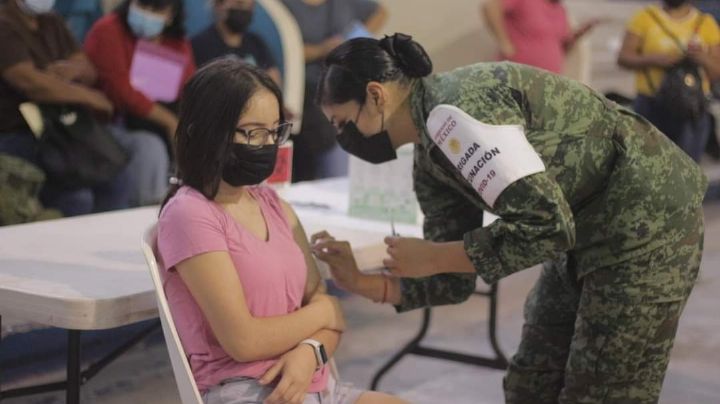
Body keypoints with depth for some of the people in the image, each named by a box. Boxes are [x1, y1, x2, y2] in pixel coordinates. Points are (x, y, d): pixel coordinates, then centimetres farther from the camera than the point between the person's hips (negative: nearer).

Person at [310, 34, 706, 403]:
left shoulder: (456, 110, -24)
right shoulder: (430, 162, 5)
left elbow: (545, 225, -30)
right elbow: (457, 282, 7)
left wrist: (432, 257, -21)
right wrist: (364, 283, -5)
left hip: (646, 221, -10)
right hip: (590, 230, 10)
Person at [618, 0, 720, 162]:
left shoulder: (706, 23, 9)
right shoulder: (645, 18, 6)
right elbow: (623, 57, 1)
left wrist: (702, 59, -15)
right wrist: (655, 59, -15)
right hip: (651, 107, -1)